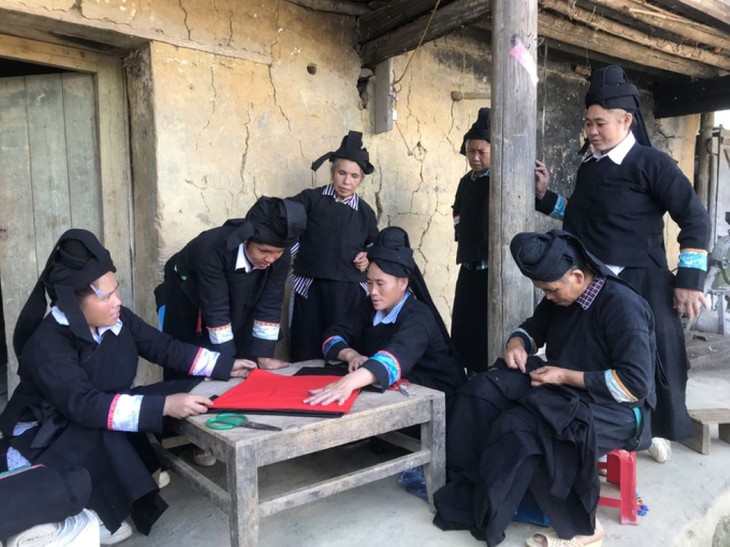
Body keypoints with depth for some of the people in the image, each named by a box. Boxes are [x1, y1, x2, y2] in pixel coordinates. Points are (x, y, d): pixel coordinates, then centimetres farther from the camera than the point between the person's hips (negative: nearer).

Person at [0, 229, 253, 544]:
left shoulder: (116, 318, -12)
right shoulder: (47, 345, -29)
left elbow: (163, 347, -3)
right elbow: (86, 406, -40)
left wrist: (226, 366, -8)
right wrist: (163, 405, -47)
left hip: (106, 420, 6)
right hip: (45, 436, -6)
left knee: (185, 391, -11)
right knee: (105, 433, -36)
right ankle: (93, 513, -12)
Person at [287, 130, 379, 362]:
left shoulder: (365, 212, 11)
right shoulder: (311, 199, 0)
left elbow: (374, 247, 25)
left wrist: (368, 259, 6)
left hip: (350, 291, 2)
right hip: (310, 287, -2)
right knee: (306, 358, 2)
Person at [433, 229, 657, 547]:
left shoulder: (622, 305, -19)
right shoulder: (558, 299, 4)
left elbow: (636, 385, -22)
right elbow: (532, 329, 21)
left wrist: (566, 376, -22)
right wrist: (516, 344, -4)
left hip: (614, 409, -8)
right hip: (565, 391, 8)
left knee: (519, 427, -31)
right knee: (481, 391, -14)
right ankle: (468, 491, -15)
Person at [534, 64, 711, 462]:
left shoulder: (650, 163, -8)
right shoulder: (588, 169, 10)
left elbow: (695, 219, -9)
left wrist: (689, 281, -12)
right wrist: (544, 195, 7)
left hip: (642, 282, -5)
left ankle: (658, 430, 29)